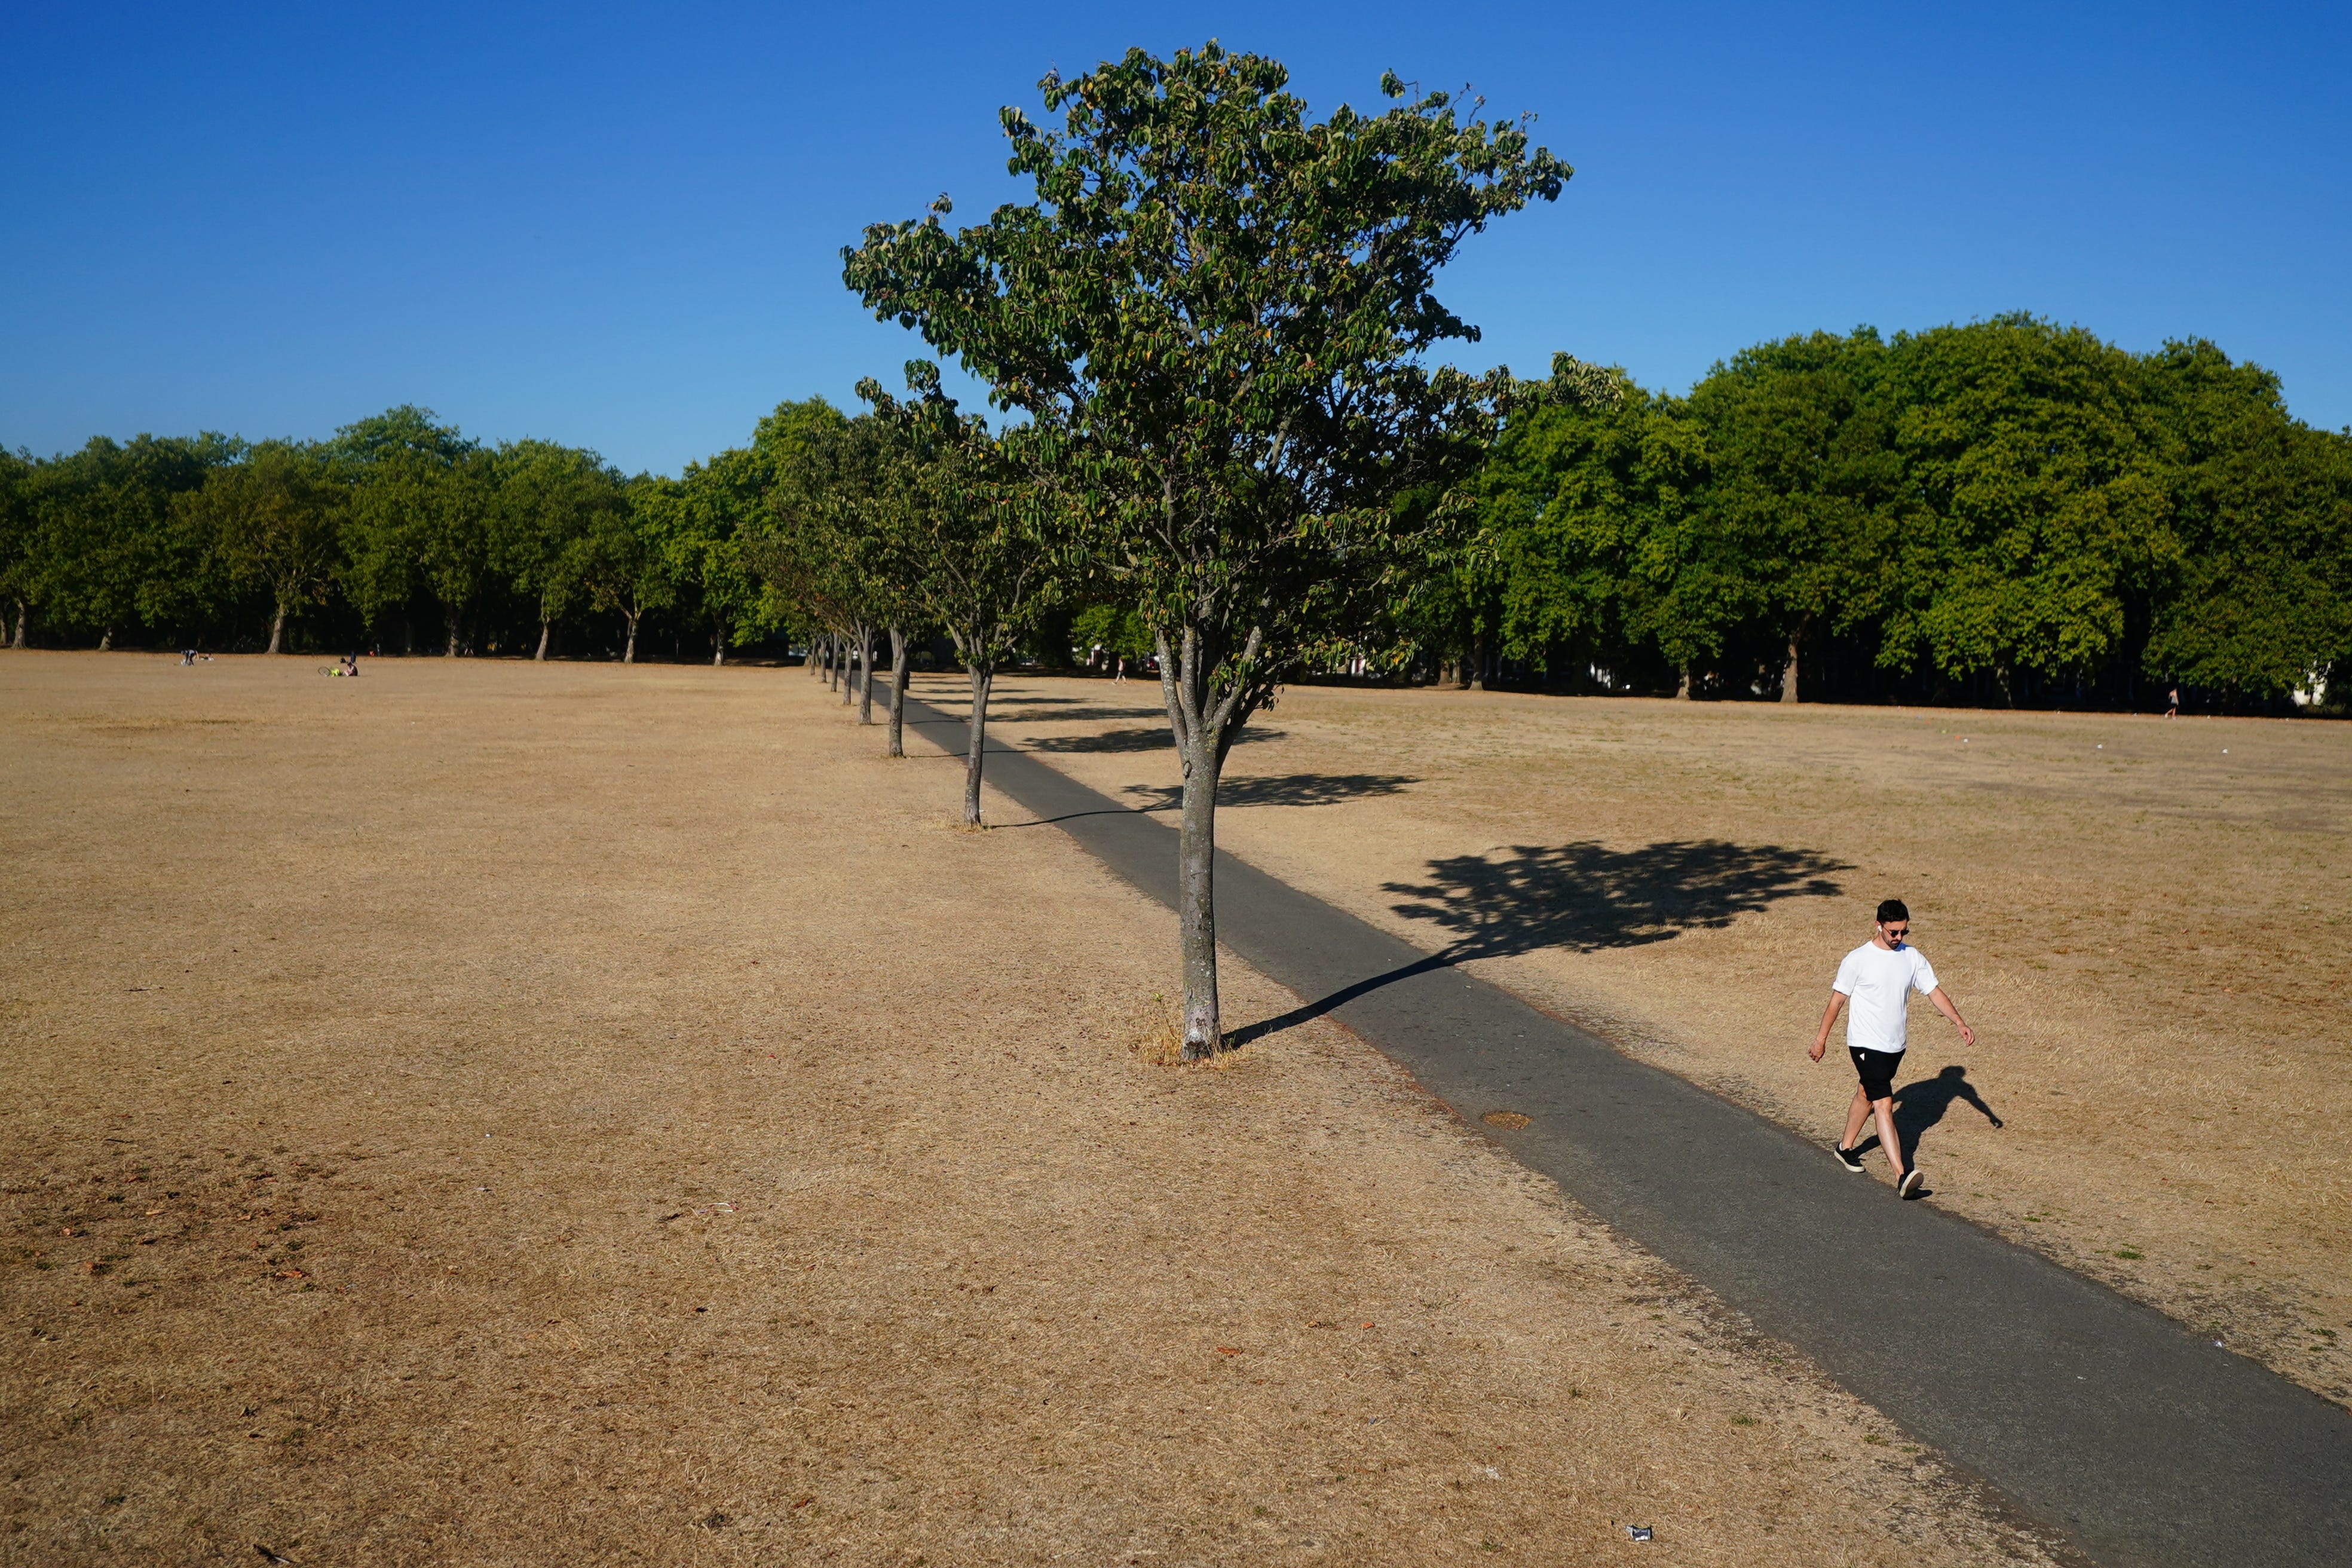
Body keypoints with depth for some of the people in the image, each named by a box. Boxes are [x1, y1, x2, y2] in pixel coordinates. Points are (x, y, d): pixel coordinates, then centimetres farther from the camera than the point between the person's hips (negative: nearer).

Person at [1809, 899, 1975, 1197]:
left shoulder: (1913, 957, 3)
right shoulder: (1857, 960, -11)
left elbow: (1934, 992, 7)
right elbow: (1837, 999, -4)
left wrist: (1960, 1023, -3)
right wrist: (1822, 1037, 0)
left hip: (1896, 1045, 6)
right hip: (1867, 1045, -6)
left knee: (1866, 1096, 21)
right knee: (1884, 1105, -14)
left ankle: (1846, 1148, 41)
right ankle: (1902, 1176, -22)